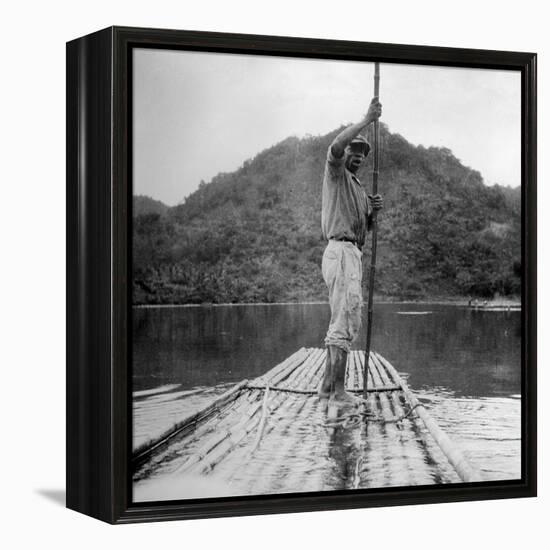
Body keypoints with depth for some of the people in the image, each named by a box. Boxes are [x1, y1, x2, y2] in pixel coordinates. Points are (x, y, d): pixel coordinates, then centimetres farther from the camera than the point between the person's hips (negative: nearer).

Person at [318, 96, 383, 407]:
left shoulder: (359, 189, 27)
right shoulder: (336, 174, 2)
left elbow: (365, 229, 25)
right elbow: (336, 146, -21)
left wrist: (374, 210, 4)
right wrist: (367, 120, -20)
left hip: (354, 255, 10)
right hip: (341, 251, -10)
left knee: (342, 321, 13)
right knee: (347, 320, -15)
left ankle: (328, 384, 18)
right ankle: (339, 390, -17)